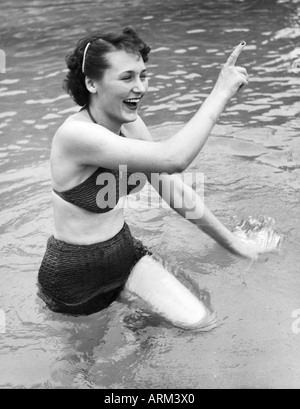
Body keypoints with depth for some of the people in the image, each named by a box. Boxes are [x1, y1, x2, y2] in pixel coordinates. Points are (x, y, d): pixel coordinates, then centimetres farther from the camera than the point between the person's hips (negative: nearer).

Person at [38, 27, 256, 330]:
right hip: (74, 271, -6)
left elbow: (173, 189, -1)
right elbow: (172, 158, -40)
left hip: (124, 251, 6)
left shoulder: (129, 124, -6)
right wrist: (221, 92, -33)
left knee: (195, 319, -1)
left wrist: (231, 242, 1)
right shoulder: (75, 134, -31)